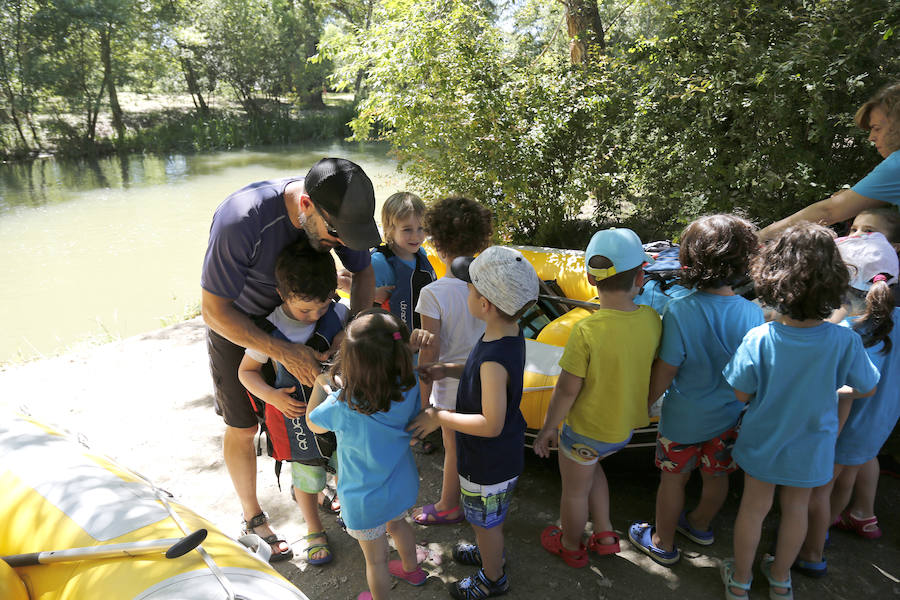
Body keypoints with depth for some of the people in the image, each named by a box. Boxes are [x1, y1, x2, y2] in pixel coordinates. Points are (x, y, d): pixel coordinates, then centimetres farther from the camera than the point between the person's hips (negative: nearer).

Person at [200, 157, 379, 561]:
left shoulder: (336, 210, -25)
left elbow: (363, 271, -8)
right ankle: (252, 517, 33)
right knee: (243, 427, 9)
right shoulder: (242, 221, -41)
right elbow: (213, 310, -31)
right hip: (235, 324, -4)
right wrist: (284, 352, -37)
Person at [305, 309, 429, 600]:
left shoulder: (343, 406, -36)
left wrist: (319, 385, -1)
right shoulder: (410, 384, -25)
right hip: (403, 487, 5)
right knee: (397, 524, 36)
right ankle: (412, 569, 62)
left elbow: (313, 423, -13)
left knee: (376, 559, 21)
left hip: (366, 502, -5)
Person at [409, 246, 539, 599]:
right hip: (501, 453, 9)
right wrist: (448, 370, 0)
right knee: (485, 518, 32)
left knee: (485, 522, 18)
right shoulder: (510, 333, -9)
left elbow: (490, 424, -32)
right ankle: (488, 552, 58)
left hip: (489, 464, -8)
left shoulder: (495, 359, -37)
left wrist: (439, 418, -24)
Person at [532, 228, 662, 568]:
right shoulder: (652, 320, -14)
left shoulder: (586, 331, -30)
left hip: (586, 431, -5)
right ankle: (605, 535, 40)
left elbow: (567, 390, -21)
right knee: (590, 467, 33)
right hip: (626, 426, 6)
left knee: (575, 490, 20)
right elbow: (650, 368, 2)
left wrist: (547, 428, -7)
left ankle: (570, 548, 45)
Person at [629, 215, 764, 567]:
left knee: (673, 479, 16)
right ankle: (700, 525, 51)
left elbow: (664, 373, -20)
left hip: (683, 419, -4)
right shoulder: (754, 314, -17)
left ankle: (662, 543, 37)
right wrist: (742, 406, 13)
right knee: (716, 474, 25)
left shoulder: (680, 311, -28)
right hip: (729, 416, 4)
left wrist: (643, 404, -3)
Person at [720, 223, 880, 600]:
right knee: (796, 509, 24)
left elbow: (741, 394, -17)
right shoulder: (845, 341, -25)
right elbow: (867, 387, -6)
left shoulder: (758, 340, -29)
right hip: (812, 448, 1)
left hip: (763, 443, -1)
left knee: (754, 508, 18)